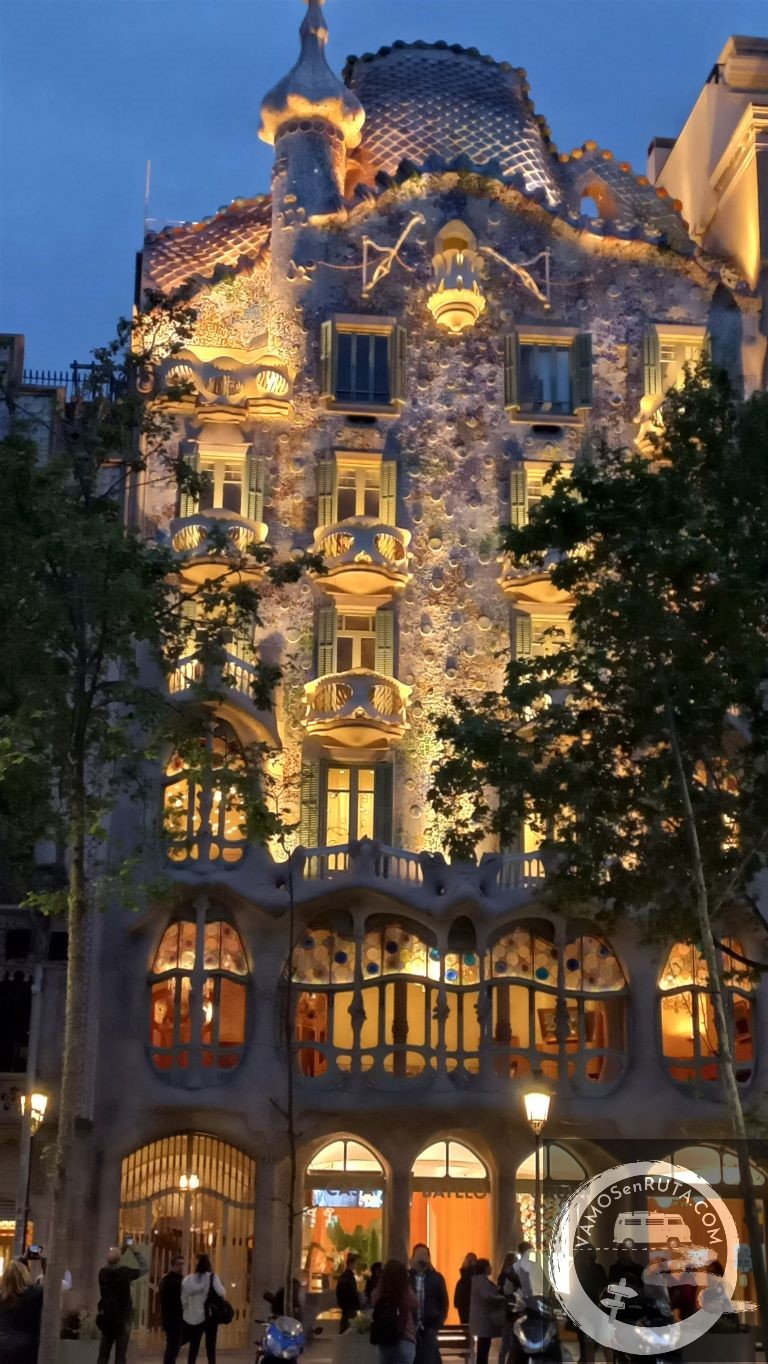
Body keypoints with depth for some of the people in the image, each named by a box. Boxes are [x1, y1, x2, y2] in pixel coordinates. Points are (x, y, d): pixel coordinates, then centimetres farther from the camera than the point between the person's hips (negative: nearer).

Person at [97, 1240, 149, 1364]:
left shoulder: (103, 1272, -5)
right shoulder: (125, 1272, -16)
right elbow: (145, 1268, -2)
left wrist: (122, 1251, 20)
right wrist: (136, 1252, 7)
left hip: (106, 1317, 4)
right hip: (122, 1317, -4)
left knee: (104, 1352, 9)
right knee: (120, 1353, -1)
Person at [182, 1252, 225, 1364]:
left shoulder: (188, 1280, 7)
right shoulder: (212, 1277, -6)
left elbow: (184, 1301, 9)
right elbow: (221, 1292, -17)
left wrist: (186, 1315, 18)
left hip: (193, 1318, 4)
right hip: (210, 1316, -4)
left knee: (193, 1348, 9)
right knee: (210, 1347, 2)